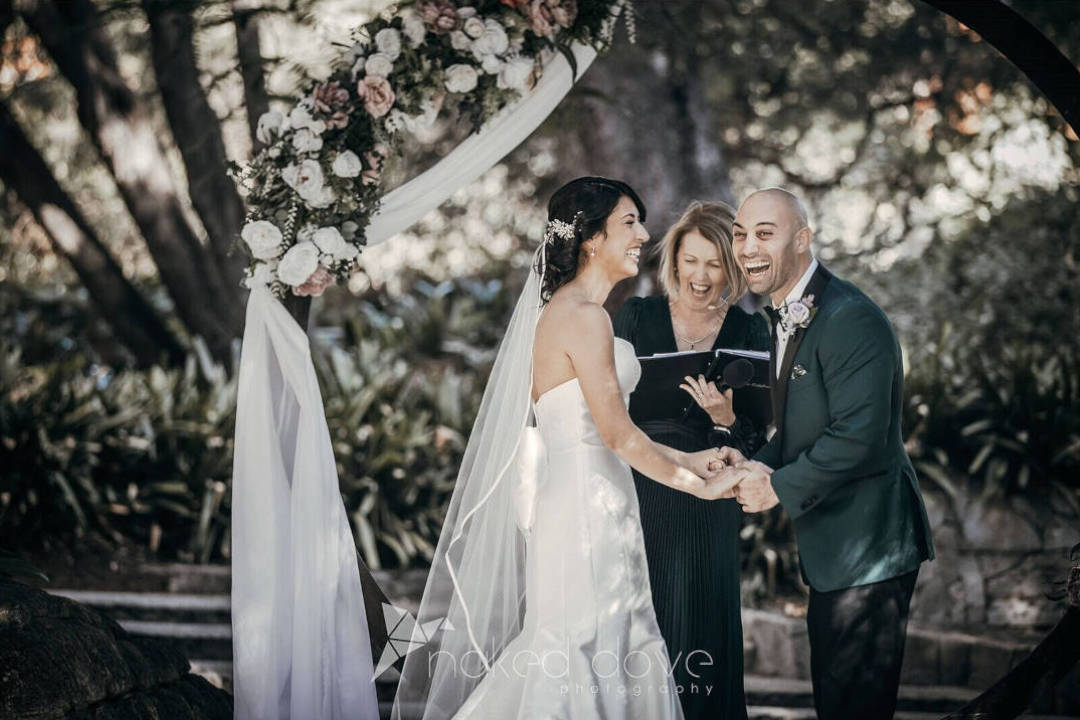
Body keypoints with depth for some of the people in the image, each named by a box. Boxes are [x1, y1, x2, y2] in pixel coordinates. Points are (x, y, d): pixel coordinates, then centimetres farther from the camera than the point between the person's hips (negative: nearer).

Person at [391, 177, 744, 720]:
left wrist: (683, 460, 18)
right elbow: (618, 435, -17)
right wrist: (699, 486, -7)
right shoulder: (584, 317, -14)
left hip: (583, 507, 9)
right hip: (588, 509, -9)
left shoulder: (562, 310, 15)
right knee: (585, 656, -4)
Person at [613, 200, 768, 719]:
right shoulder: (636, 317, 2)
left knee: (701, 632, 3)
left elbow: (753, 448, 1)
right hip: (638, 501, 0)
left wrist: (726, 418, -19)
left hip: (707, 515, 0)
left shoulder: (749, 333, 2)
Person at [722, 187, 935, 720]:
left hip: (868, 549, -10)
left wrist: (778, 487, -18)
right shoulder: (787, 317, 13)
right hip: (829, 548, 10)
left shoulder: (850, 319, -20)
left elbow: (859, 435, -26)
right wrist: (758, 465, -2)